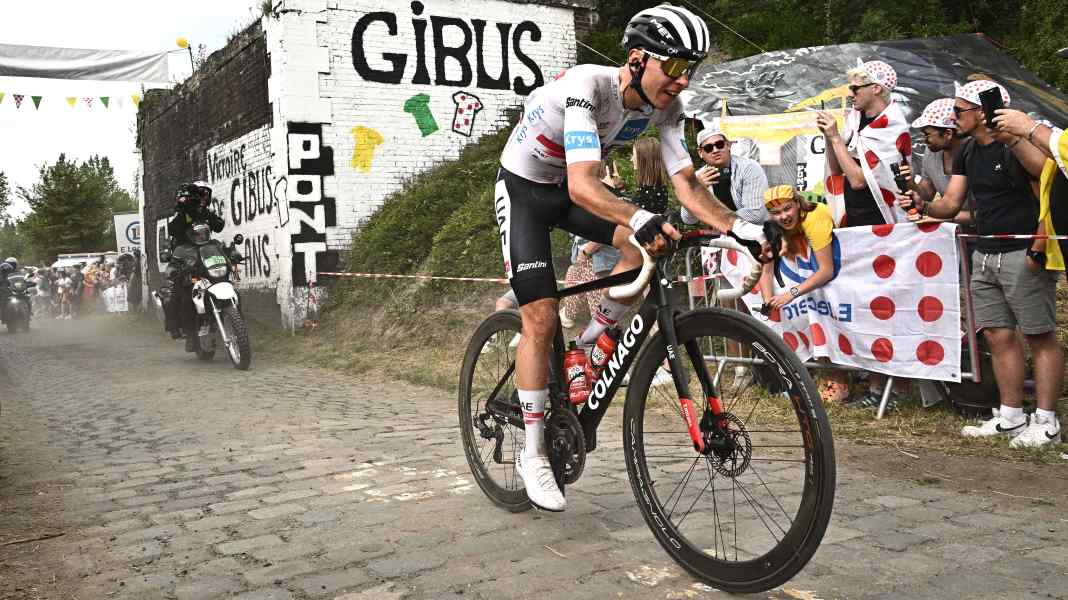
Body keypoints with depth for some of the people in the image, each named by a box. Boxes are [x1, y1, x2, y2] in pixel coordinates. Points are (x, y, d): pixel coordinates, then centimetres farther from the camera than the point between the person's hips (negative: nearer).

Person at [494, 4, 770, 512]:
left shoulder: (665, 107, -14)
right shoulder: (585, 86, -34)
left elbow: (688, 187, -16)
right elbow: (583, 185, -45)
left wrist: (743, 228, -30)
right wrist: (642, 219, -60)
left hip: (570, 187, 6)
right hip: (523, 188, -6)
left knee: (647, 245, -19)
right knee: (542, 318, -13)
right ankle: (533, 455, 1)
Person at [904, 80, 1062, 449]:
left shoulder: (1015, 143, -10)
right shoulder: (968, 153, 14)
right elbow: (951, 204, 12)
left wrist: (1011, 139, -37)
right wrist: (923, 206, -7)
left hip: (1023, 253, -8)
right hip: (985, 255, 8)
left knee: (1040, 336, -2)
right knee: (998, 335, 8)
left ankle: (1046, 423, 2)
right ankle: (1011, 417, 16)